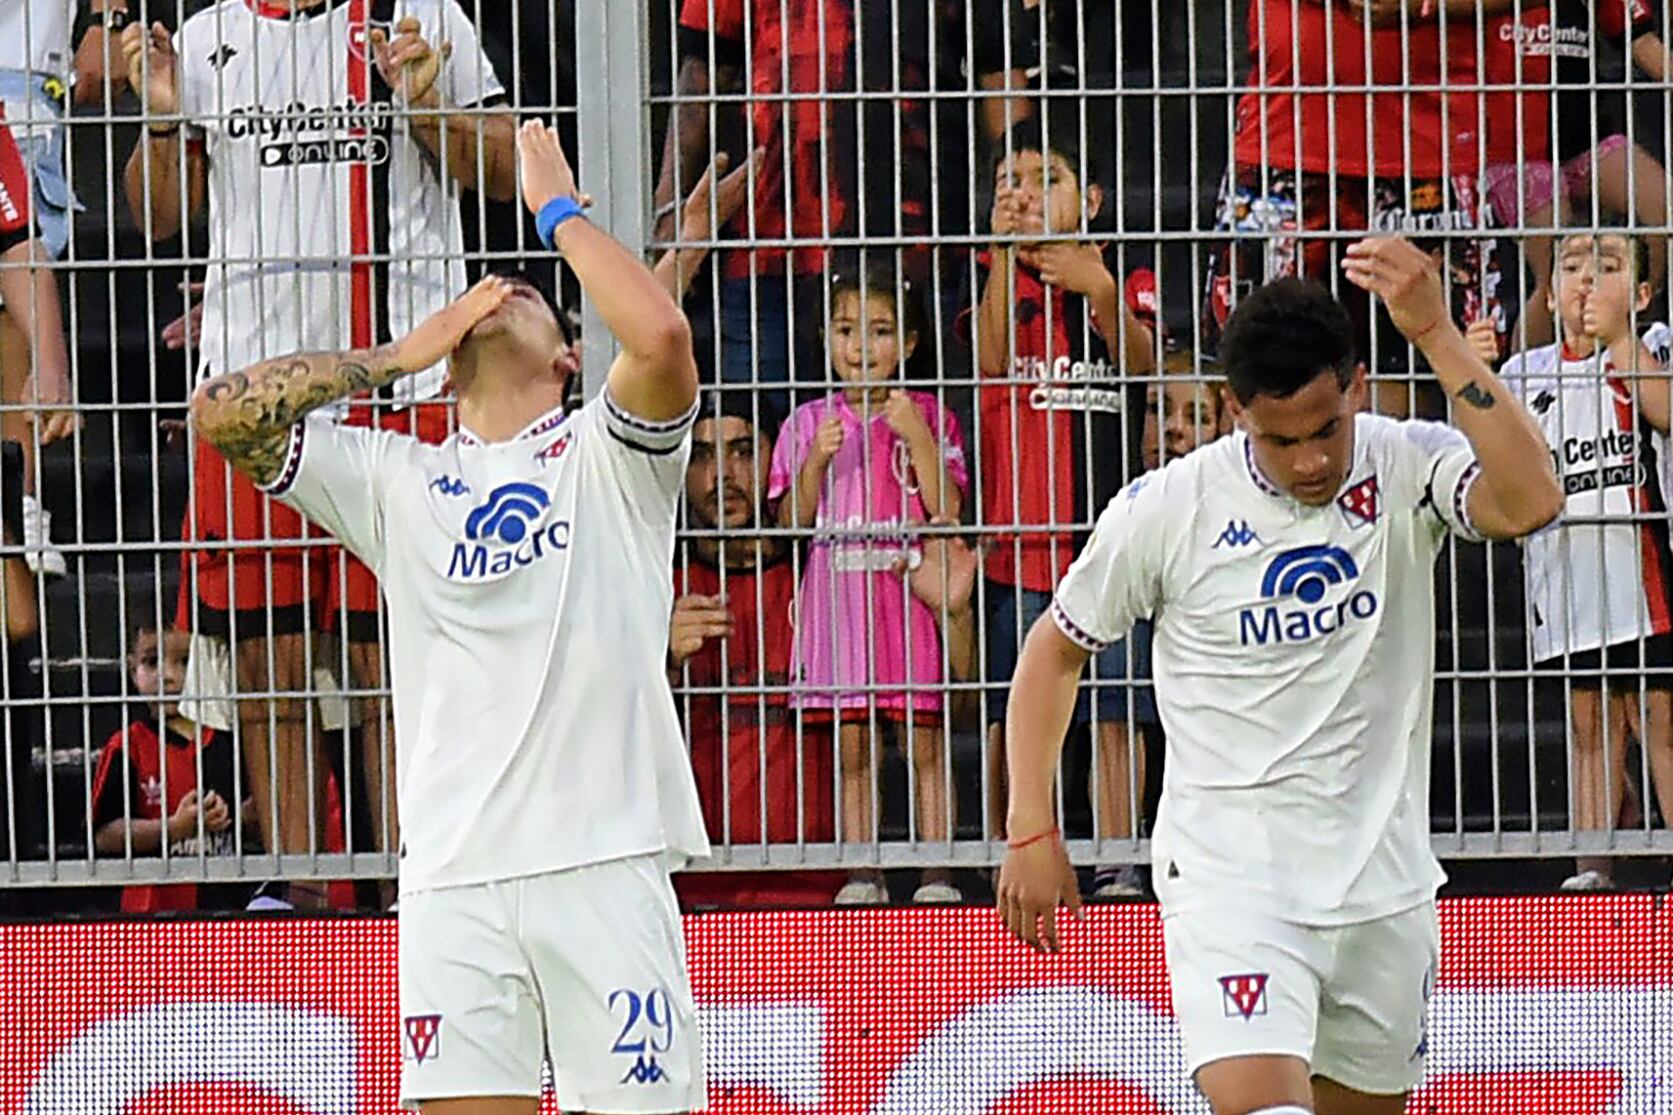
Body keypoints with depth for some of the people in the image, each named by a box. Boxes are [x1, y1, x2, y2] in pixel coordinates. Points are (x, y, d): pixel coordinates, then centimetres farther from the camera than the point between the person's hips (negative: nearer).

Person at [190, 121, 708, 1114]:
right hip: (454, 873, 3)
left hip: (605, 864, -3)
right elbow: (222, 413, 10)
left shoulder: (608, 457, 10)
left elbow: (661, 335, -11)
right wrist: (398, 354, 12)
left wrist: (558, 210, 3)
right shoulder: (397, 480, 19)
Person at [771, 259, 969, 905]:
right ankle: (861, 873, 5)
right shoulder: (808, 424, 9)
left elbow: (947, 511, -4)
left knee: (923, 741, -3)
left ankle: (936, 873, -1)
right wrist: (816, 461, -9)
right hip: (838, 599, 2)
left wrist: (918, 439, -13)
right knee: (852, 747, 1)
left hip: (910, 592, -2)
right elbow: (793, 520, 6)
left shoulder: (928, 417, 5)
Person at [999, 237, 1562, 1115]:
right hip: (1228, 874, -3)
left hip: (1383, 879, 3)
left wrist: (1433, 332, -31)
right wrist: (1031, 830, 1)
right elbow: (1054, 650, 8)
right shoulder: (1167, 510, -7)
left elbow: (1531, 503, -28)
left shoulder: (1408, 468, -6)